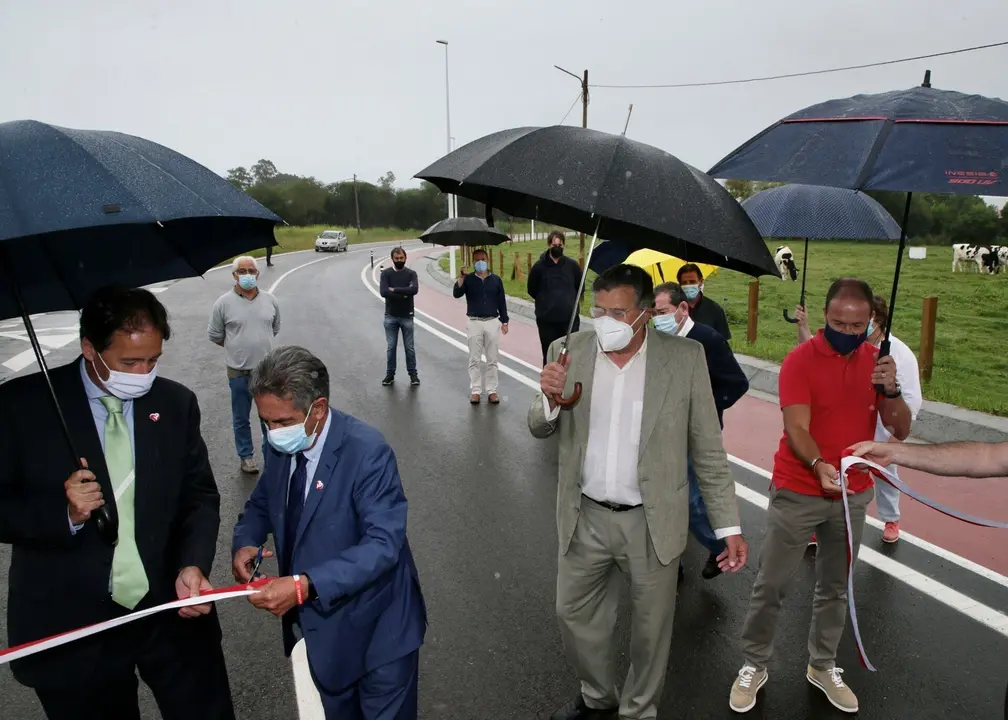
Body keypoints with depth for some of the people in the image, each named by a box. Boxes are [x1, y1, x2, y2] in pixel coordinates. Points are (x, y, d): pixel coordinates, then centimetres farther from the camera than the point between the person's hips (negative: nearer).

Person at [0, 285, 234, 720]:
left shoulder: (176, 403, 0)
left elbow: (200, 497, 2)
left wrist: (193, 565, -14)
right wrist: (63, 512, -23)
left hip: (171, 611, 2)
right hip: (70, 626, -1)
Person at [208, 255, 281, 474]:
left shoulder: (271, 301, -1)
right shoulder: (223, 303, -8)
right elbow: (215, 336, 2)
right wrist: (238, 348, 9)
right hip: (238, 371, -2)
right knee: (241, 418, 11)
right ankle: (246, 456, 27)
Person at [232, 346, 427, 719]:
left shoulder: (367, 452, -27)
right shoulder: (283, 446, -5)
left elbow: (383, 544, -32)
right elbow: (260, 505, 11)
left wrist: (306, 585, -40)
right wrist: (244, 543, -11)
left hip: (375, 629, -6)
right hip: (321, 623, 6)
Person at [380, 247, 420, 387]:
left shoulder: (411, 273, 0)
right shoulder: (386, 273, 0)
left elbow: (414, 289, -18)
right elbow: (384, 292, -15)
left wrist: (394, 289, -15)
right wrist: (403, 295, -16)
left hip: (407, 316, 0)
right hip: (390, 316, 0)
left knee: (409, 347, 6)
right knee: (390, 347, 7)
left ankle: (413, 374, 17)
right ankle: (390, 374, 17)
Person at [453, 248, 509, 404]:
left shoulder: (496, 280, 6)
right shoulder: (468, 279, 3)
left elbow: (502, 302, 8)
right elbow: (456, 294, -12)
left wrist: (504, 321, 4)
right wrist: (461, 277, -24)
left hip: (493, 322, 1)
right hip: (474, 323, -1)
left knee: (492, 360, 4)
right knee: (475, 360, 2)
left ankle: (492, 391, 10)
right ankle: (475, 391, 8)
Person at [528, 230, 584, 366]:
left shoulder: (572, 265, 1)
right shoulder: (539, 266, -2)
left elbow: (580, 288, 14)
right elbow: (532, 291, 9)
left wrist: (571, 302, 12)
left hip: (570, 319, 1)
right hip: (546, 320, 0)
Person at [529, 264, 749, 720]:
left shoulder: (685, 357, -11)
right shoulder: (570, 351, -6)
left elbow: (708, 449, -5)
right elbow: (540, 429, 1)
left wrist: (729, 527, -6)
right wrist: (550, 399, -23)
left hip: (653, 522, -2)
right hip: (586, 518, 3)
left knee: (650, 628, 16)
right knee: (574, 614, 19)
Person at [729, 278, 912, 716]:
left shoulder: (876, 361, 1)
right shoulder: (800, 359, -13)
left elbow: (901, 431, -2)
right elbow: (796, 429, -21)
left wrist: (891, 390, -21)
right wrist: (820, 465, -39)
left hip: (853, 495, 4)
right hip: (798, 493, -4)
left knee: (835, 586, 16)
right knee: (771, 584, 5)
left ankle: (822, 666, 35)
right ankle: (754, 666, 22)